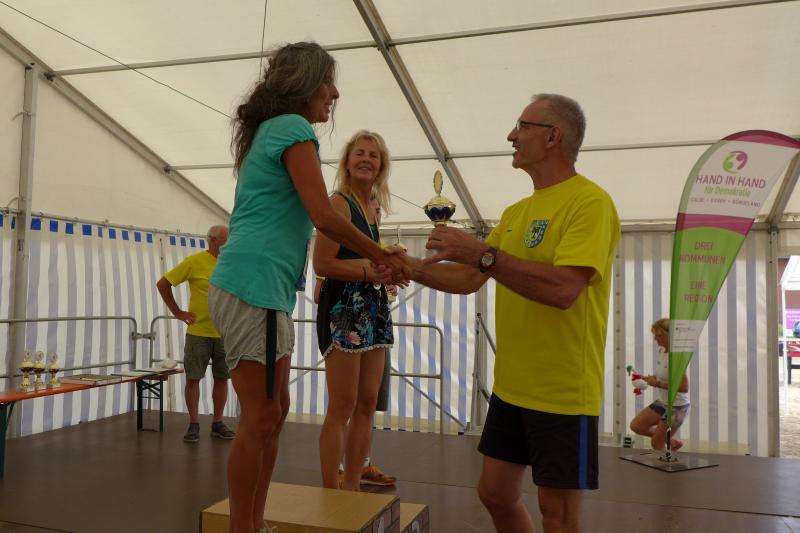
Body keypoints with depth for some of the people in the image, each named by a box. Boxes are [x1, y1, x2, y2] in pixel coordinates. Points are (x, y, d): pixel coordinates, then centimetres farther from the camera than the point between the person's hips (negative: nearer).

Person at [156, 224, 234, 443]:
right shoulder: (194, 261, -6)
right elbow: (163, 284, -1)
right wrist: (177, 312, -3)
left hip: (225, 333, 3)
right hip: (198, 332, -3)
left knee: (222, 378, 7)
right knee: (193, 378, 2)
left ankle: (217, 423, 19)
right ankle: (193, 425, 14)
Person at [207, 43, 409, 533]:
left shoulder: (269, 130, 22)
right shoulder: (293, 128, -7)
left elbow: (298, 221, 21)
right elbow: (324, 217, -15)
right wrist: (383, 257, -1)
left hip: (266, 288, 10)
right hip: (255, 286, -10)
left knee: (274, 411, 14)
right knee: (261, 418, -4)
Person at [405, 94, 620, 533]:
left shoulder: (589, 201, -14)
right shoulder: (516, 212, 12)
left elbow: (563, 289, -27)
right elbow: (469, 279, 14)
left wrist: (481, 252, -26)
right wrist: (413, 268, 2)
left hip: (563, 393, -8)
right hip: (510, 387, 8)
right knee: (495, 495, 16)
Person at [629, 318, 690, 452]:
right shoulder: (661, 350, 1)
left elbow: (684, 387, -28)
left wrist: (657, 383, -25)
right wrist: (651, 378, -2)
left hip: (677, 407, -8)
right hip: (662, 402, 8)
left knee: (656, 445, 0)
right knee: (636, 425, 5)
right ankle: (673, 442, 20)